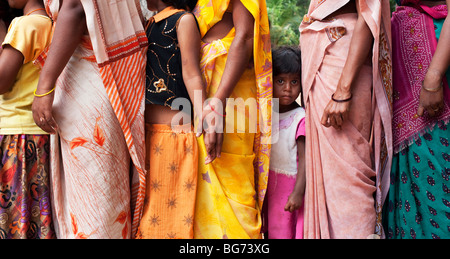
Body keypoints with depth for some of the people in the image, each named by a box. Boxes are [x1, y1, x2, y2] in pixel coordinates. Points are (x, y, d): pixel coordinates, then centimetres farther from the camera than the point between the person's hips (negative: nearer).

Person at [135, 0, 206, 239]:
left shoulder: (183, 20, -6)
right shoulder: (149, 24, 16)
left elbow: (191, 73, -13)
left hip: (173, 130, -8)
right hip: (146, 129, 8)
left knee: (173, 204, 0)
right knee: (148, 201, 13)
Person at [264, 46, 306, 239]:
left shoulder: (300, 118, -11)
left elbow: (305, 158, -13)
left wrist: (298, 192, -18)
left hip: (292, 186, -5)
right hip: (269, 187, 6)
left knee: (296, 230, -3)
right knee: (275, 231, 10)